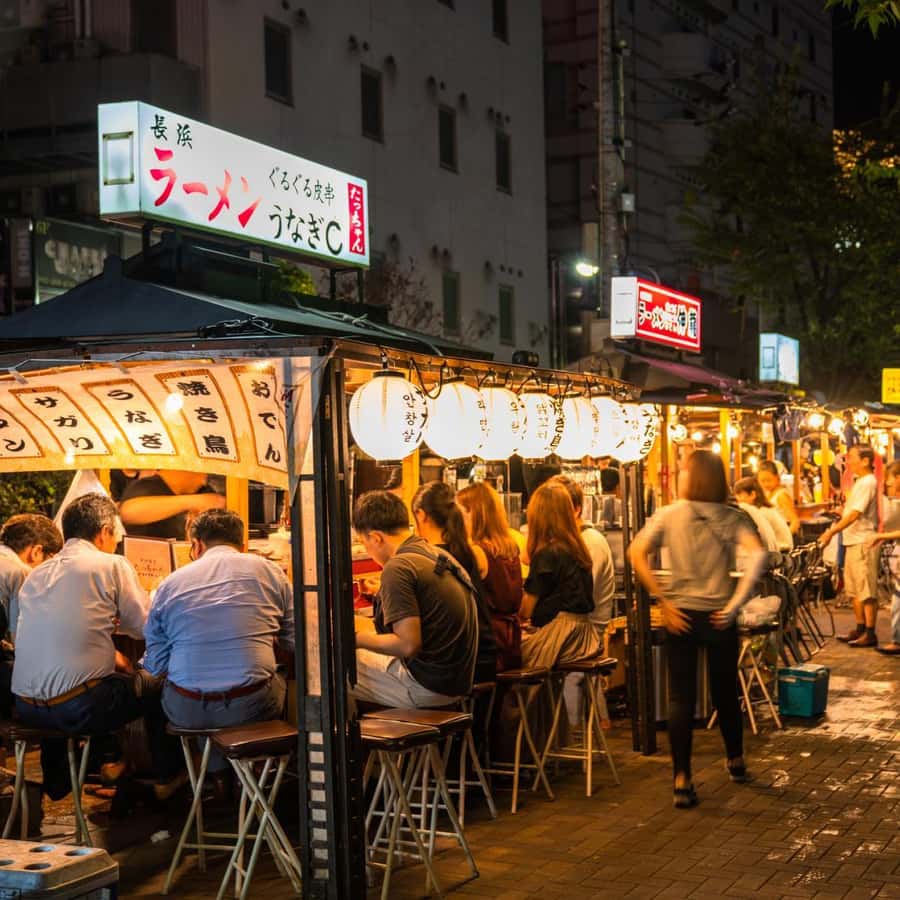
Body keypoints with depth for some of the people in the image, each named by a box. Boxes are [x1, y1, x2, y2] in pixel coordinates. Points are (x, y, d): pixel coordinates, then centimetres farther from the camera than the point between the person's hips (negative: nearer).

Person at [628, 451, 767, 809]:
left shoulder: (668, 515, -2)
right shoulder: (732, 518, -1)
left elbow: (636, 553, -12)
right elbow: (756, 555, -17)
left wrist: (663, 601, -10)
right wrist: (735, 604, -14)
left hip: (681, 616, -1)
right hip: (719, 617, 1)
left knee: (680, 698, 3)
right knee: (725, 692, 18)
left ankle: (682, 781, -2)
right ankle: (736, 761, 38)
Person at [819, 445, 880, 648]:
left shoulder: (867, 482, -14)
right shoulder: (860, 482, 17)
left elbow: (854, 514, -21)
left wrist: (832, 532, -23)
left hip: (863, 542, -10)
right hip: (853, 541, 10)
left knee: (867, 591, -6)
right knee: (854, 590, 15)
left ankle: (870, 634, -3)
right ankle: (860, 629, 23)